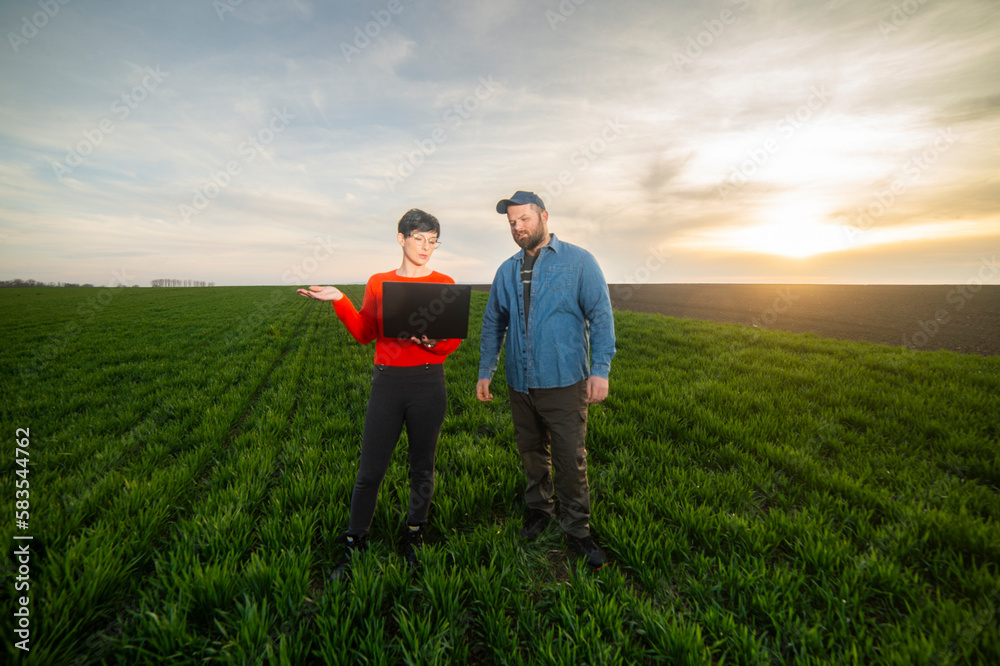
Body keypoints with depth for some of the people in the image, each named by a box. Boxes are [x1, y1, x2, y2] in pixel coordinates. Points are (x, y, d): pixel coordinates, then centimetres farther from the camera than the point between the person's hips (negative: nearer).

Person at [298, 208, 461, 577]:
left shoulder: (444, 284, 2)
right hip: (386, 382, 1)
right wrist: (340, 301, -4)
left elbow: (454, 340, 0)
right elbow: (365, 334, 7)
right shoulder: (378, 282, 7)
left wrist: (431, 340, -21)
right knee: (370, 470, 5)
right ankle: (353, 545, 26)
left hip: (428, 383, -1)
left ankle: (414, 537, 33)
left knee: (422, 468, 12)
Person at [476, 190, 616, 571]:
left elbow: (601, 316, -6)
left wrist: (600, 370, -14)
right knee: (532, 454, 17)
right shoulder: (507, 271, 11)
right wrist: (485, 372, 10)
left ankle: (576, 530, 21)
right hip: (520, 383, 4)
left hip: (564, 383, -4)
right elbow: (493, 324, 15)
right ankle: (539, 509, 38)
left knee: (570, 460, 2)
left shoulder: (578, 262, -2)